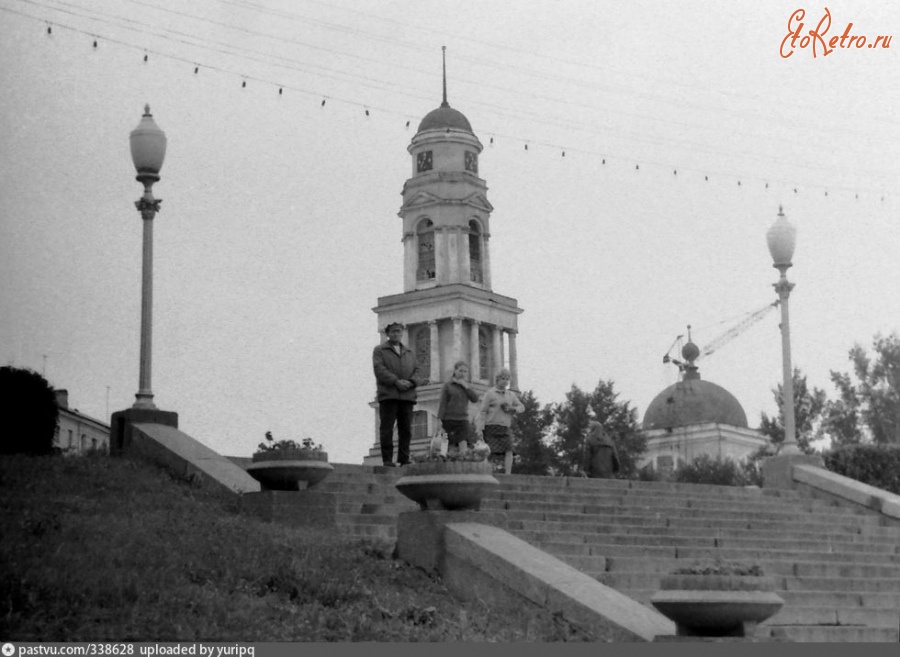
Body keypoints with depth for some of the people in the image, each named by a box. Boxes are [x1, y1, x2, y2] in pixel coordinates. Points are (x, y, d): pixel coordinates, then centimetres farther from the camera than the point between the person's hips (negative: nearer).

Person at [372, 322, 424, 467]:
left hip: (407, 395, 4)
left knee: (406, 429, 1)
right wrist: (396, 381, -15)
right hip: (388, 395, -4)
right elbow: (379, 369, -5)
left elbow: (416, 370, 15)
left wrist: (411, 382, -7)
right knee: (387, 428, -6)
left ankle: (404, 459, 5)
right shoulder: (380, 350, 9)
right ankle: (387, 459, -5)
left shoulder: (409, 352, 23)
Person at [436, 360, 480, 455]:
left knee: (463, 448, -12)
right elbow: (442, 404, -2)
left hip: (463, 419, 3)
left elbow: (475, 398, 3)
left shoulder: (466, 386, 14)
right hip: (448, 419, -3)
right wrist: (439, 419, -9)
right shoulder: (448, 385, 2)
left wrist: (465, 386, -5)